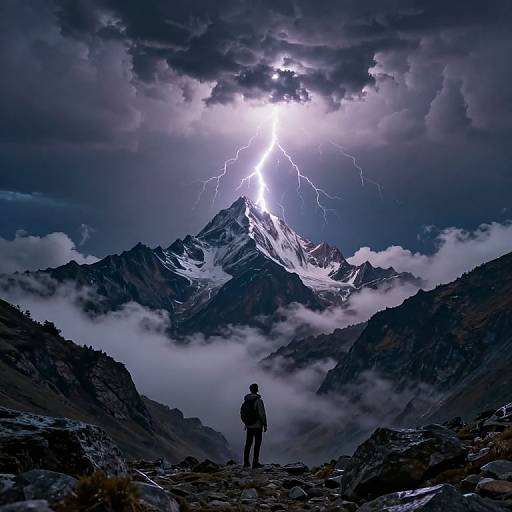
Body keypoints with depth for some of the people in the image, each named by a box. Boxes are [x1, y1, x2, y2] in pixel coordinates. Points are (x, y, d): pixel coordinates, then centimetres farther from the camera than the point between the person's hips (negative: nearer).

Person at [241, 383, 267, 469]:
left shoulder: (246, 401, 5)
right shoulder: (258, 401, -16)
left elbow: (242, 412, 12)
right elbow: (262, 414, -18)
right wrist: (265, 425, -10)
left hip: (249, 425, 6)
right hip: (257, 426, -6)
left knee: (248, 444, 13)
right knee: (257, 444, 1)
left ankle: (246, 462, 16)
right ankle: (255, 463, 0)